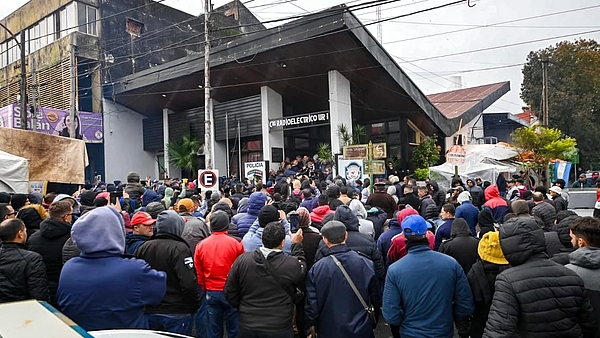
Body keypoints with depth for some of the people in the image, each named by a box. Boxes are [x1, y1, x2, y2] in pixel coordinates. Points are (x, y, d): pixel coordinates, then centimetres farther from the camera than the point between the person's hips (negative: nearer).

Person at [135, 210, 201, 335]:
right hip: (176, 313, -5)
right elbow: (189, 283, -24)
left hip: (149, 312, 6)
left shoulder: (143, 248, 2)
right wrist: (195, 306, -9)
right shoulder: (180, 248, -17)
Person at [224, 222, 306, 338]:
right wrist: (297, 245, 14)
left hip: (247, 326, 2)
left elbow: (229, 293, -1)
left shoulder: (242, 260, -11)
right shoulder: (292, 264, -19)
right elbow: (302, 269, 6)